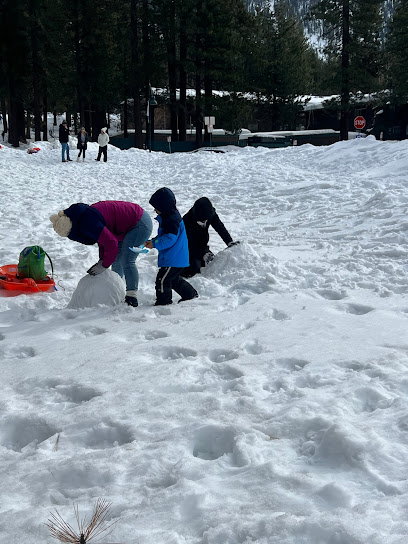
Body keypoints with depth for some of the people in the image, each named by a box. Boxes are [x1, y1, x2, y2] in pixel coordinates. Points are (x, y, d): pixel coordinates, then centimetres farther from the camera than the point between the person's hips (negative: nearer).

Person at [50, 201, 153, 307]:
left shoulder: (89, 224, -30)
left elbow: (111, 243, -30)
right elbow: (103, 237, 11)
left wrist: (104, 265, -18)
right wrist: (102, 260, 3)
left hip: (140, 224, -11)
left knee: (127, 262, -16)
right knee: (116, 261, 13)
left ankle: (132, 298, -13)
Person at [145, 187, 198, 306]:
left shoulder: (172, 219, -21)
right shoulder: (170, 216, 14)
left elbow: (169, 238, -26)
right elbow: (163, 235, 22)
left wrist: (155, 244, -22)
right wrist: (152, 241, 9)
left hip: (174, 259, -11)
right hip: (176, 257, 11)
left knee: (162, 280, -8)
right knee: (174, 279, 23)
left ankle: (163, 302, -2)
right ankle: (191, 294, 32)